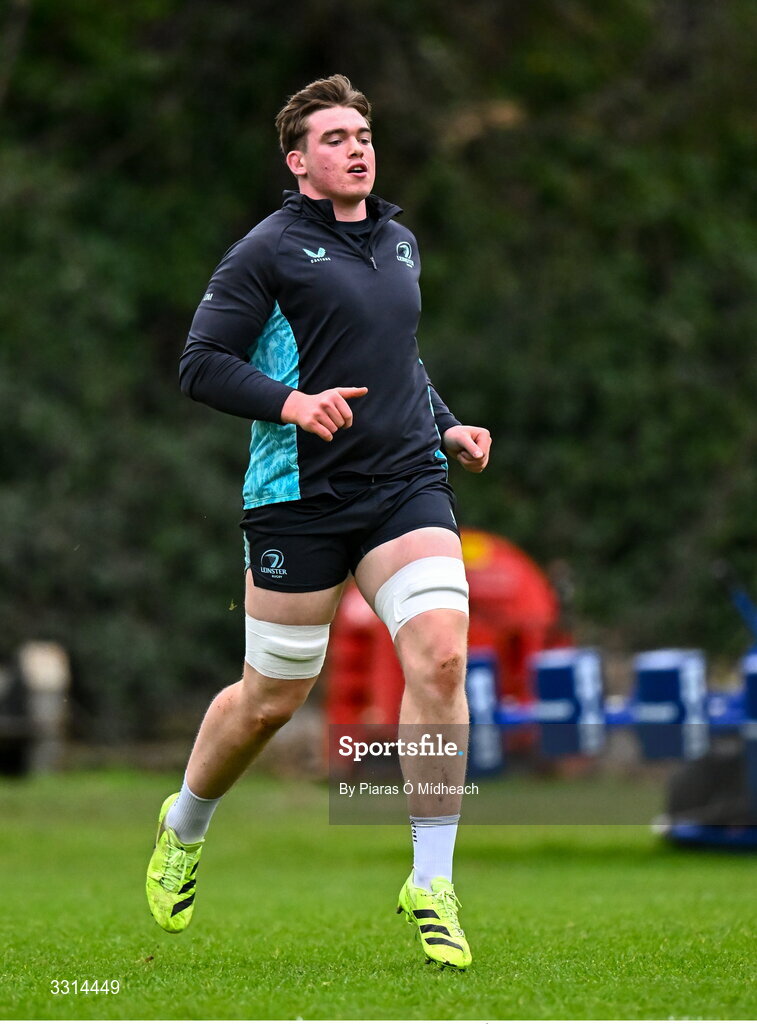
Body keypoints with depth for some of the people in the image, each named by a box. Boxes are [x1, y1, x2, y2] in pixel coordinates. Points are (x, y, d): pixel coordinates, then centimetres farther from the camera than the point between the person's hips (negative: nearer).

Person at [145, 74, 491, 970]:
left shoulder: (398, 242, 15)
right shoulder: (270, 249, -4)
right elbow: (200, 364, -8)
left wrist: (447, 426, 16)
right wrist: (291, 403, -22)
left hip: (406, 484, 4)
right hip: (299, 495, -4)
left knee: (439, 656, -18)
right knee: (270, 700, 6)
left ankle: (431, 883, -11)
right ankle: (184, 825, 37)